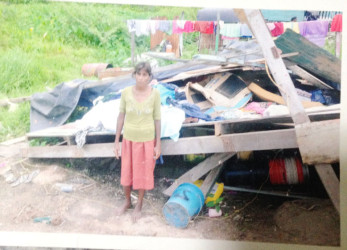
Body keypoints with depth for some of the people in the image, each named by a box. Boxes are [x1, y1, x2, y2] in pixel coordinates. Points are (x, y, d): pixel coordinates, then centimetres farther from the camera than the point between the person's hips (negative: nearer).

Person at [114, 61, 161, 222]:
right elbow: (121, 116, -1)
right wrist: (116, 141, 1)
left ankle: (139, 206, 34)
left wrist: (158, 144, -3)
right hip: (128, 139, 1)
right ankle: (127, 202, 41)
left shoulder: (155, 94, -12)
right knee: (126, 173, 14)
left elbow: (157, 119, -5)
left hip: (147, 140, -1)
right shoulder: (126, 92, -10)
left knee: (143, 174, 12)